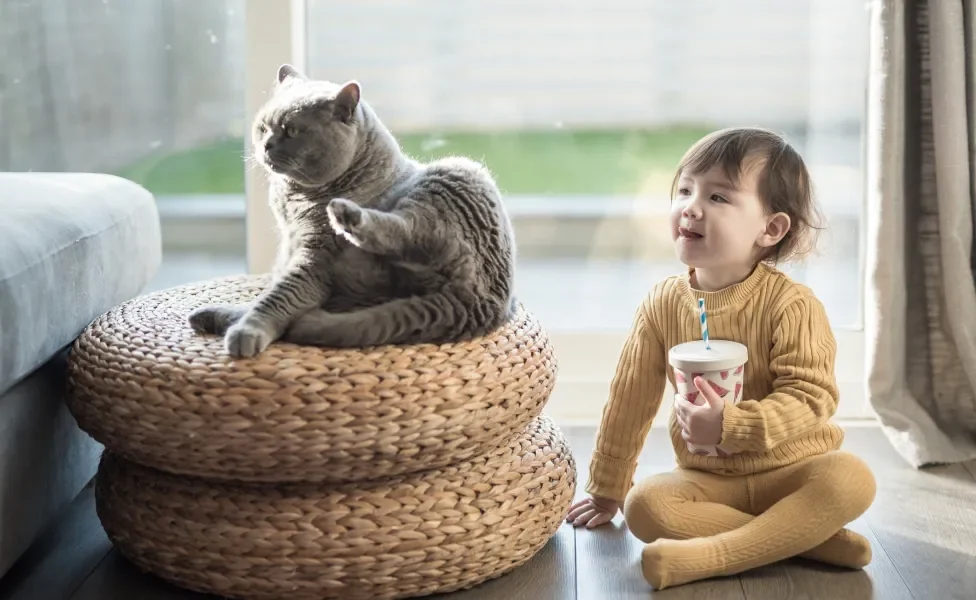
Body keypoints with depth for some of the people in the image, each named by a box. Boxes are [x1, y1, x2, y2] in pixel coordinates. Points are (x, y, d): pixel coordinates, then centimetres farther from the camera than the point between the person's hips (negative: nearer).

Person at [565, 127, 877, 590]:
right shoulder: (663, 304, -2)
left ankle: (714, 554, -36)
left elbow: (810, 399, -19)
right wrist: (607, 492, 14)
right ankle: (808, 539, -25)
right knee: (642, 506, -26)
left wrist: (731, 425, -32)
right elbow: (630, 400, 7)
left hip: (791, 469, -3)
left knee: (852, 478, -32)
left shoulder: (791, 305, -14)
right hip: (707, 478, 3)